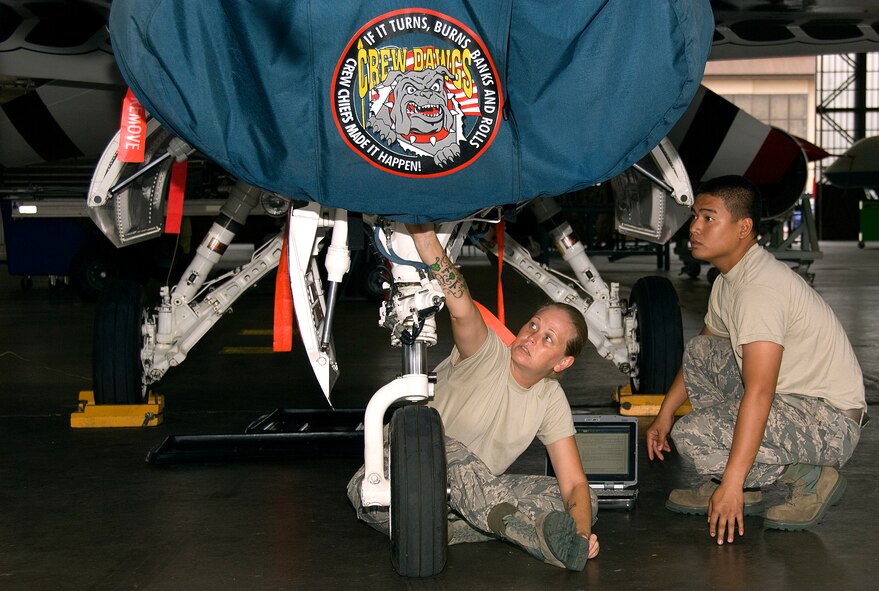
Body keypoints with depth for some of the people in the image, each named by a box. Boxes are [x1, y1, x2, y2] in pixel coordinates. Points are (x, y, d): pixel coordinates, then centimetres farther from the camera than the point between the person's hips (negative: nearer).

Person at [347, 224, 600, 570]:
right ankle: (536, 535, -44)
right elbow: (461, 309, -35)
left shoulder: (551, 401, 0)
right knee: (443, 449, -38)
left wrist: (581, 534, -26)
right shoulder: (486, 354, -13)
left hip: (465, 498, 5)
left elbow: (575, 483, -4)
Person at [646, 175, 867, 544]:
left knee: (692, 435, -21)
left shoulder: (760, 286, -24)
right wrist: (664, 414, 22)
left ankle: (811, 478, -5)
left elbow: (758, 393, -30)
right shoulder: (729, 280, 8)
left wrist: (732, 484, -32)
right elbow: (705, 352, 26)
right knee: (699, 352, 11)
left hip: (830, 421, -10)